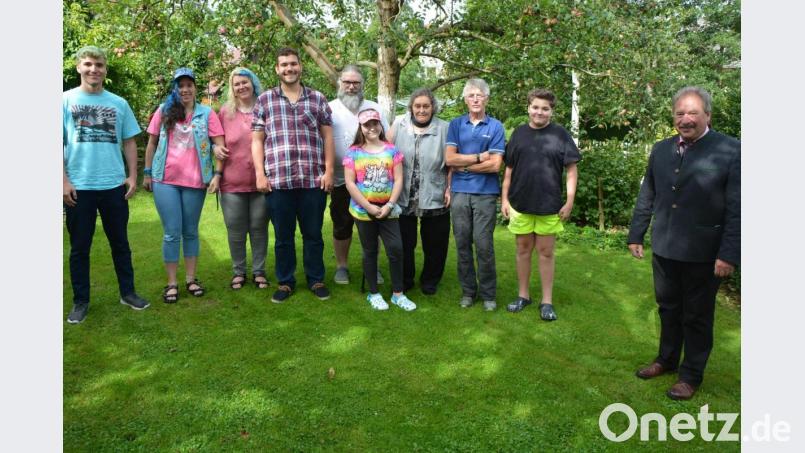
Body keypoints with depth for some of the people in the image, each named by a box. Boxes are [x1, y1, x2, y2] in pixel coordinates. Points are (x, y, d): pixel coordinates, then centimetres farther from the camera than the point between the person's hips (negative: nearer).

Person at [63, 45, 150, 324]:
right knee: (79, 246, 7)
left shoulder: (119, 103, 8)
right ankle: (81, 301, 19)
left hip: (114, 185, 2)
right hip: (78, 187, -1)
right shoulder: (66, 100, 2)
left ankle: (127, 292, 23)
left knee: (120, 242, 11)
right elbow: (58, 143, -1)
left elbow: (129, 142, 10)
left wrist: (132, 176, 1)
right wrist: (63, 181, -9)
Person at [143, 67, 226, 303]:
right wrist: (147, 173, 9)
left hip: (195, 181, 0)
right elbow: (152, 143, 11)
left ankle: (191, 279, 21)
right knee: (172, 233, 1)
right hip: (165, 180, 0)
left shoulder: (206, 113, 2)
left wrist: (217, 174, -11)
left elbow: (220, 145, -2)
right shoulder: (164, 111, 6)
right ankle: (171, 283, 10)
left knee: (191, 232, 10)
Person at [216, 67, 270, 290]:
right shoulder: (225, 111, 4)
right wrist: (216, 148, -9)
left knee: (259, 228, 8)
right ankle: (238, 271, 24)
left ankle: (259, 271, 22)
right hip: (232, 182, 1)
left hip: (261, 181, -1)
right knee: (235, 230, 8)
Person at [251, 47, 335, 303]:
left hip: (314, 180, 0)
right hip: (278, 181, 0)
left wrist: (328, 170, 0)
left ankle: (316, 279, 24)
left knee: (313, 233, 9)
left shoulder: (317, 99, 10)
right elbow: (257, 140, 7)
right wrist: (260, 174, -3)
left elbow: (327, 137, 9)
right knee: (283, 236, 9)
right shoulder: (264, 100, 9)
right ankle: (285, 282, 23)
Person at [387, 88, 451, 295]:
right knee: (404, 242, 13)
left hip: (434, 198, -1)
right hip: (403, 197, 1)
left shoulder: (444, 128, -1)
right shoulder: (399, 124, 2)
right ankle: (404, 280, 31)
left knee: (434, 243, 10)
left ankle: (430, 281, 31)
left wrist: (449, 188, -6)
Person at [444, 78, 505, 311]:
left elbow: (495, 165, -8)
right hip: (460, 192, 2)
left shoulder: (495, 127, 1)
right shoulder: (456, 124, 7)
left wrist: (463, 165, -4)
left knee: (484, 245, -1)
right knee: (463, 244, 7)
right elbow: (449, 158, -4)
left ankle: (488, 293, 14)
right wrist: (479, 157, -7)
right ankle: (468, 290, 21)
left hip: (486, 193, -2)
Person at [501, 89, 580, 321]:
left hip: (549, 206, -2)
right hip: (520, 204, 2)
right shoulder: (519, 133, 5)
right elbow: (509, 169, 8)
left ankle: (547, 301, 16)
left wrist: (569, 201, -8)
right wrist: (504, 198, 4)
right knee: (523, 249, 12)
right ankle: (523, 295, 25)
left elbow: (571, 169, -2)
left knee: (546, 252, 6)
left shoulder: (560, 134, -1)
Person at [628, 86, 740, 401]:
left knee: (697, 316, 11)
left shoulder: (730, 151, -11)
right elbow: (647, 196, 10)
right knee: (668, 309, 19)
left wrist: (729, 255, -16)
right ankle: (667, 360, 38)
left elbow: (736, 209, -13)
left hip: (703, 255, -4)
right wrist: (636, 235, 9)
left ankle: (691, 375, 28)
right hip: (664, 250, 5)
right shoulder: (661, 150, 5)